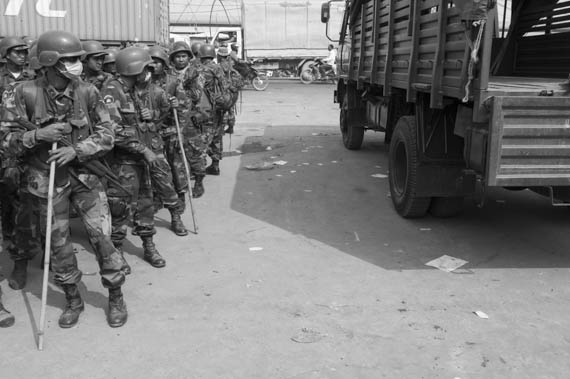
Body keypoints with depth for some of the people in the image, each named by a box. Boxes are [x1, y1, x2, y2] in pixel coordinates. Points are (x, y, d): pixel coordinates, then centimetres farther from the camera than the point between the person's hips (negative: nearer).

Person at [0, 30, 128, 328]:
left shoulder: (87, 92, -6)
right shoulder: (27, 94, -8)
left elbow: (106, 134, -3)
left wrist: (75, 150, -17)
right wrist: (38, 134, -21)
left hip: (84, 174, 0)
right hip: (46, 178, 0)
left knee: (100, 235, -4)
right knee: (58, 242, 9)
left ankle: (116, 296, 16)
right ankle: (72, 300, 29)